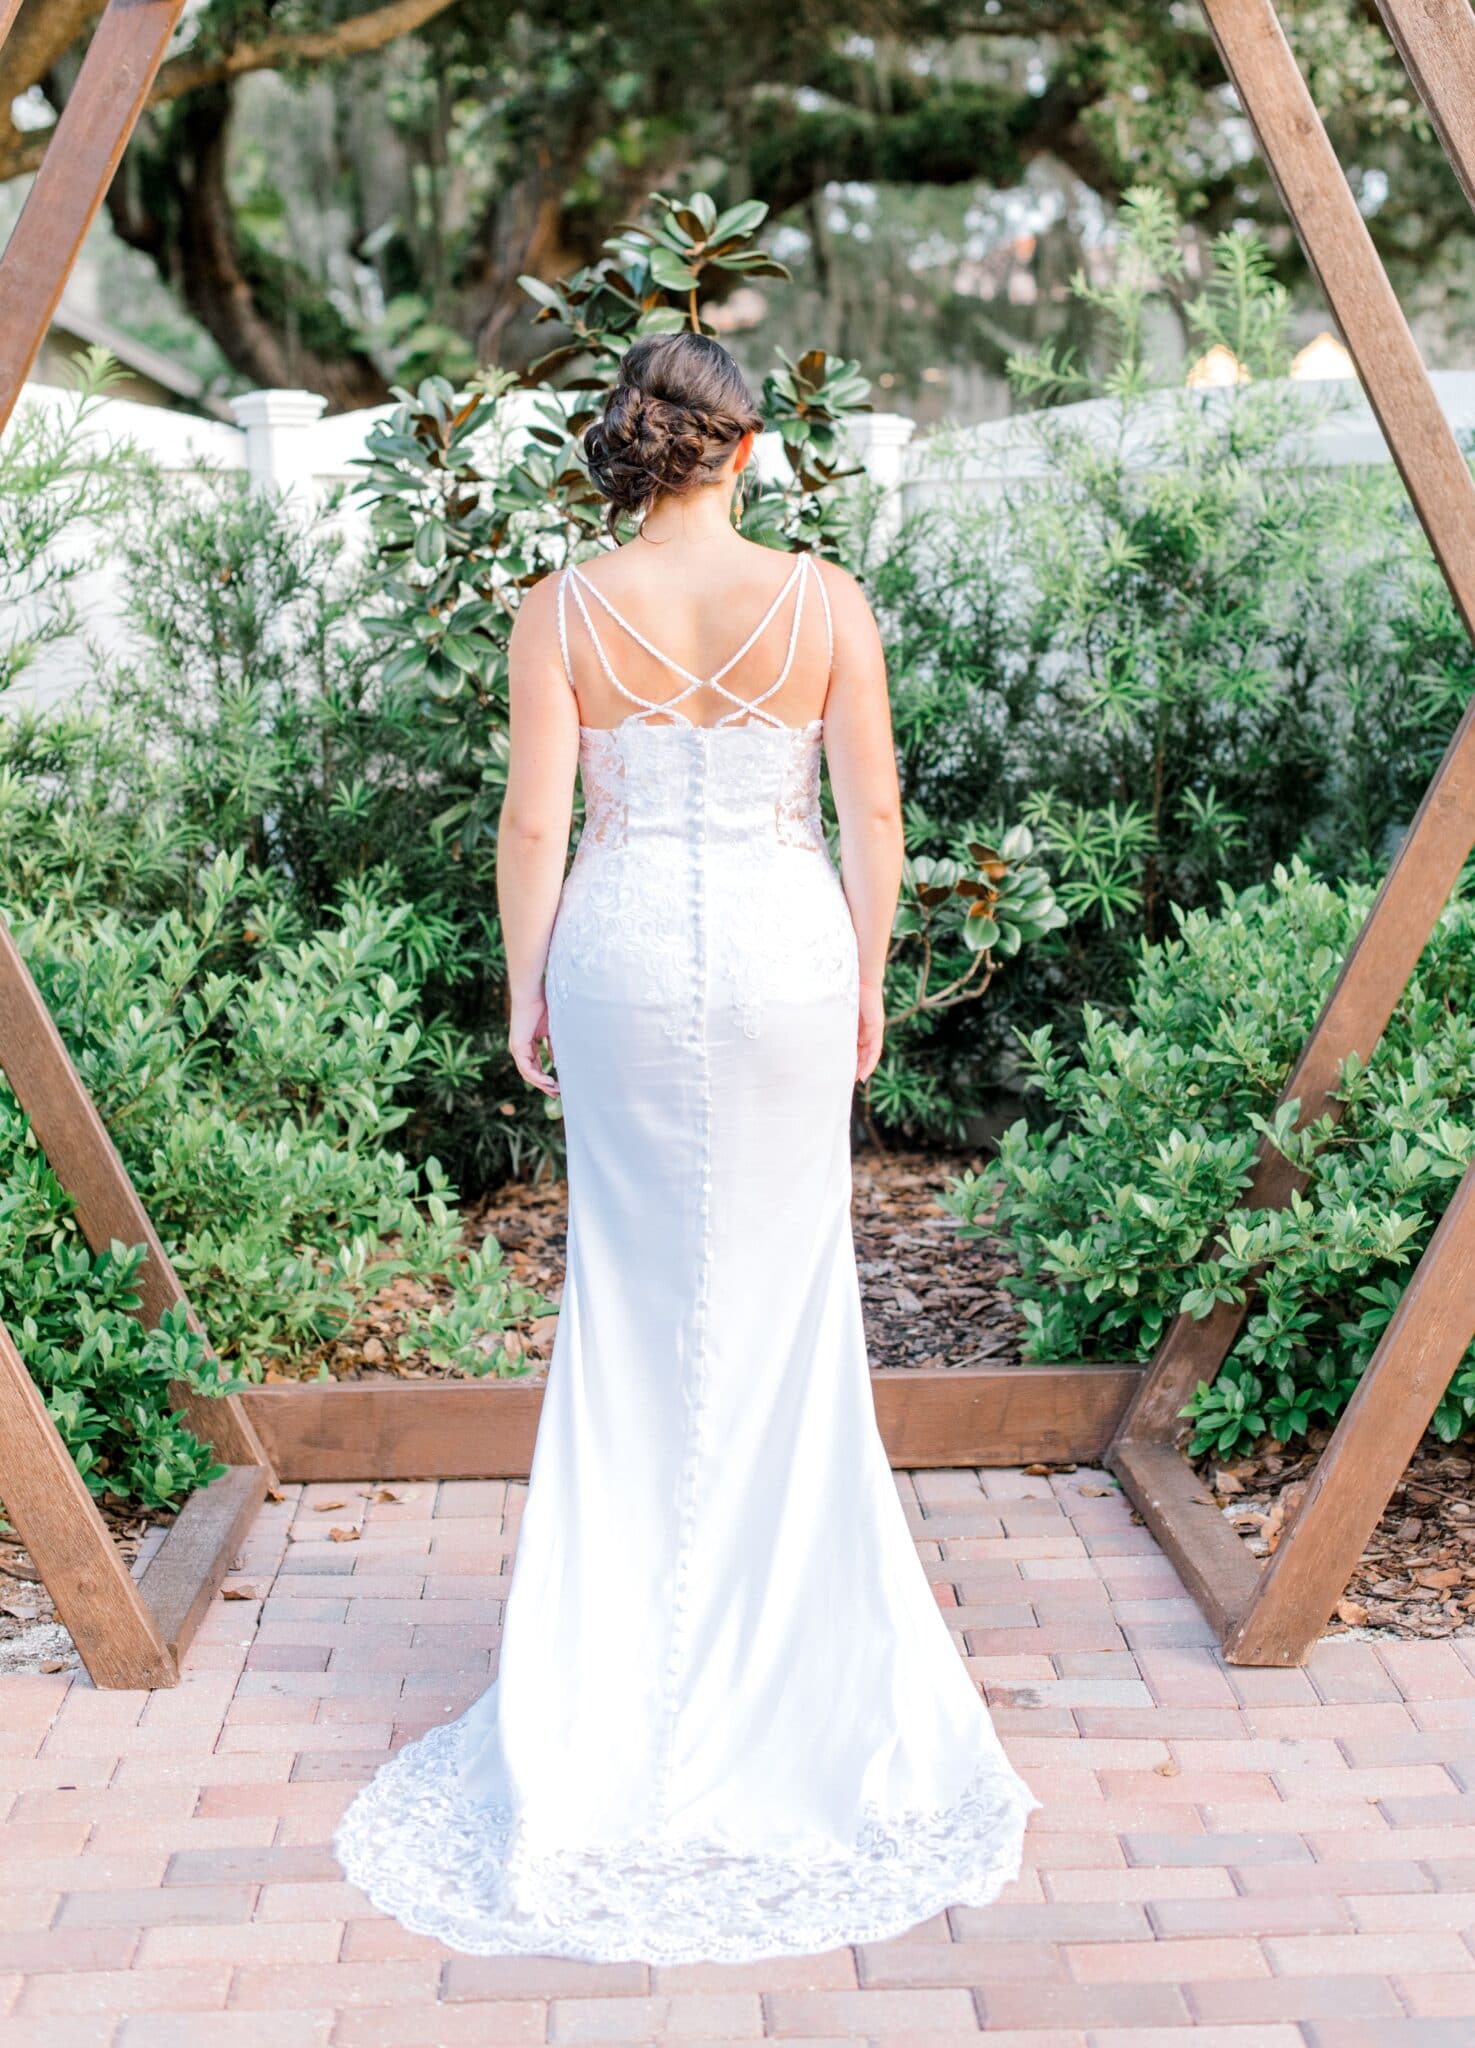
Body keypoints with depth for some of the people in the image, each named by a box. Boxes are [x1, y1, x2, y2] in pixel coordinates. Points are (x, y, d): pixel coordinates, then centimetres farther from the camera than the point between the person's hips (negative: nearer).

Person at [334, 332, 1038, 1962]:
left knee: (634, 1291, 13)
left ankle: (635, 1636, 23)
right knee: (781, 1288, 14)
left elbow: (533, 821, -7)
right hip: (786, 947, 0)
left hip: (623, 953, 1)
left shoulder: (561, 613, -5)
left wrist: (525, 993, 4)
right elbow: (873, 810, -3)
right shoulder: (825, 601, -5)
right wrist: (867, 973, 8)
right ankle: (790, 1620, 26)